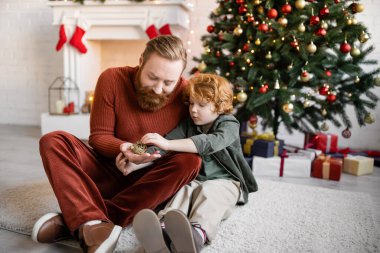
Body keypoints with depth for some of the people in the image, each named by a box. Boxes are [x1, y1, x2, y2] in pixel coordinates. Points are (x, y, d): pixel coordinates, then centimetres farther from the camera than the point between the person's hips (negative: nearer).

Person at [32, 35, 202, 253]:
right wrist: (122, 149, -30)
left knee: (191, 161, -32)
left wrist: (157, 152, -26)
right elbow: (99, 136, -8)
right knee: (53, 141, -18)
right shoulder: (112, 79, -11)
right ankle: (93, 225, -44)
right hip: (111, 172, 1)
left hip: (152, 180, 0)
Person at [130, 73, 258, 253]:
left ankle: (197, 235, -65)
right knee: (185, 191, -28)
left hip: (225, 181, -4)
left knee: (209, 191, -35)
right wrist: (134, 164, -20)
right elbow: (161, 147, -3)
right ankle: (163, 233, -57)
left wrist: (167, 144, -40)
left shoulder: (229, 125, -8)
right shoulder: (188, 124, 8)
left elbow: (207, 143, -30)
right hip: (196, 180, 4)